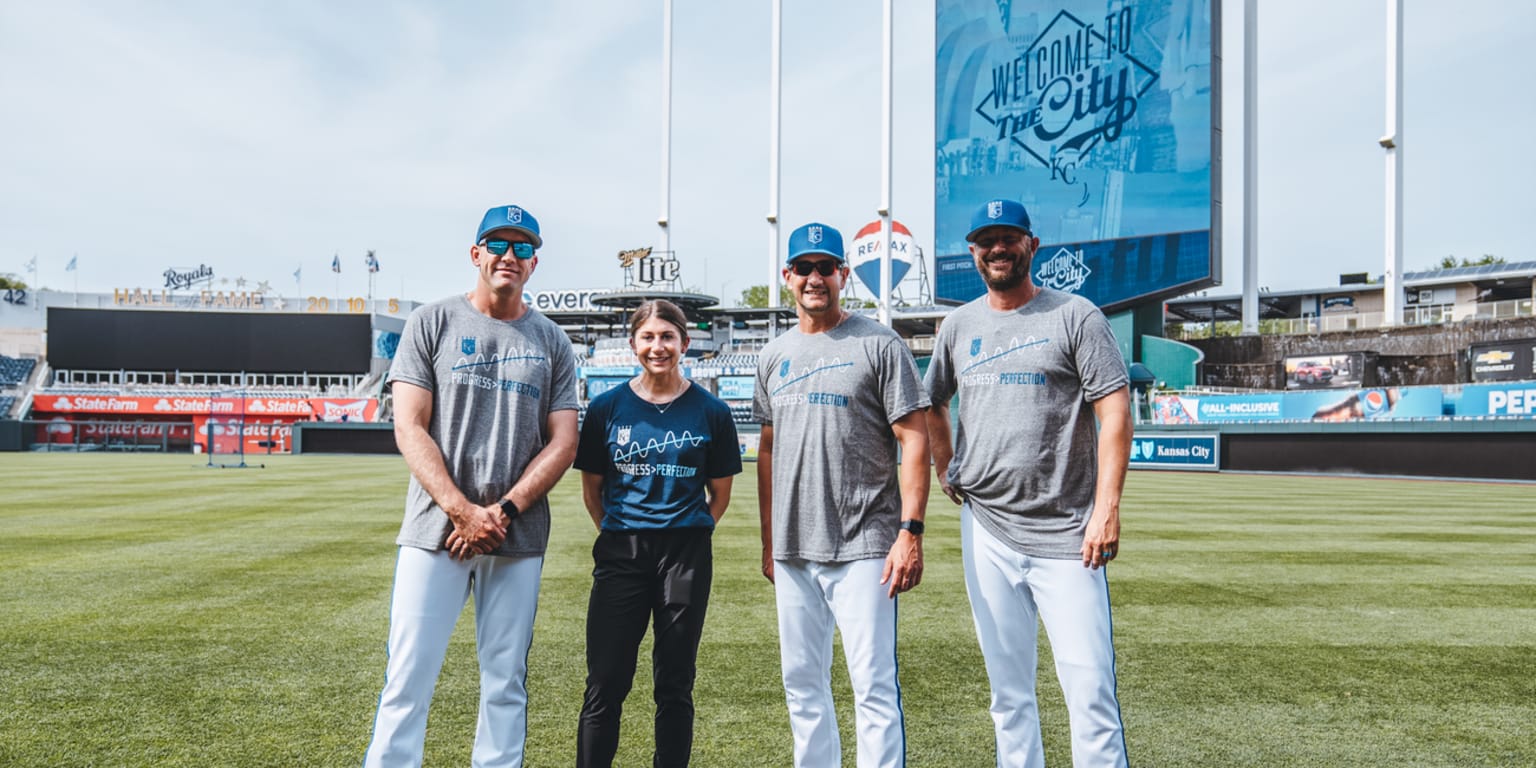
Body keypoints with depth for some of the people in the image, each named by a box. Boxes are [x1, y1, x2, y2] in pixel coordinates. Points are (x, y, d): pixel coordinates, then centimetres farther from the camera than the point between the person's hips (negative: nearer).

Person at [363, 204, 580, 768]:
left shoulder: (552, 342, 10)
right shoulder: (432, 323, 5)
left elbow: (564, 442, 4)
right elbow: (409, 428, -3)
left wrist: (503, 510, -9)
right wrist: (464, 512, -13)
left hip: (519, 538, 2)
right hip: (435, 530, -2)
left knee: (506, 683, 8)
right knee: (408, 681, -2)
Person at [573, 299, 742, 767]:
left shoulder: (710, 412, 1)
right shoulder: (607, 407, 3)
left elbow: (720, 493, 8)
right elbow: (591, 488, 10)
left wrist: (688, 536, 3)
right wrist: (619, 536, 5)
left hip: (686, 556, 0)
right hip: (620, 553, 1)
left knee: (674, 683, 9)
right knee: (605, 682, 3)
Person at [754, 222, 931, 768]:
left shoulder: (878, 345, -4)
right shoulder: (774, 356, 12)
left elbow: (914, 440, -8)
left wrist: (910, 532, -16)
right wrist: (768, 542, 15)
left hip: (863, 548, -5)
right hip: (794, 552, 6)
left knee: (874, 686, -3)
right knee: (802, 684, 14)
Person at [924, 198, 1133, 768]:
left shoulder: (1074, 315, -1)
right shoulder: (958, 325, 12)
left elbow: (1115, 412, -7)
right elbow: (932, 403, 25)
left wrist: (1107, 507, -15)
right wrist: (945, 470, 13)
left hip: (1066, 534, -4)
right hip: (985, 531, 4)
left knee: (1090, 689, -5)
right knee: (1008, 689, 13)